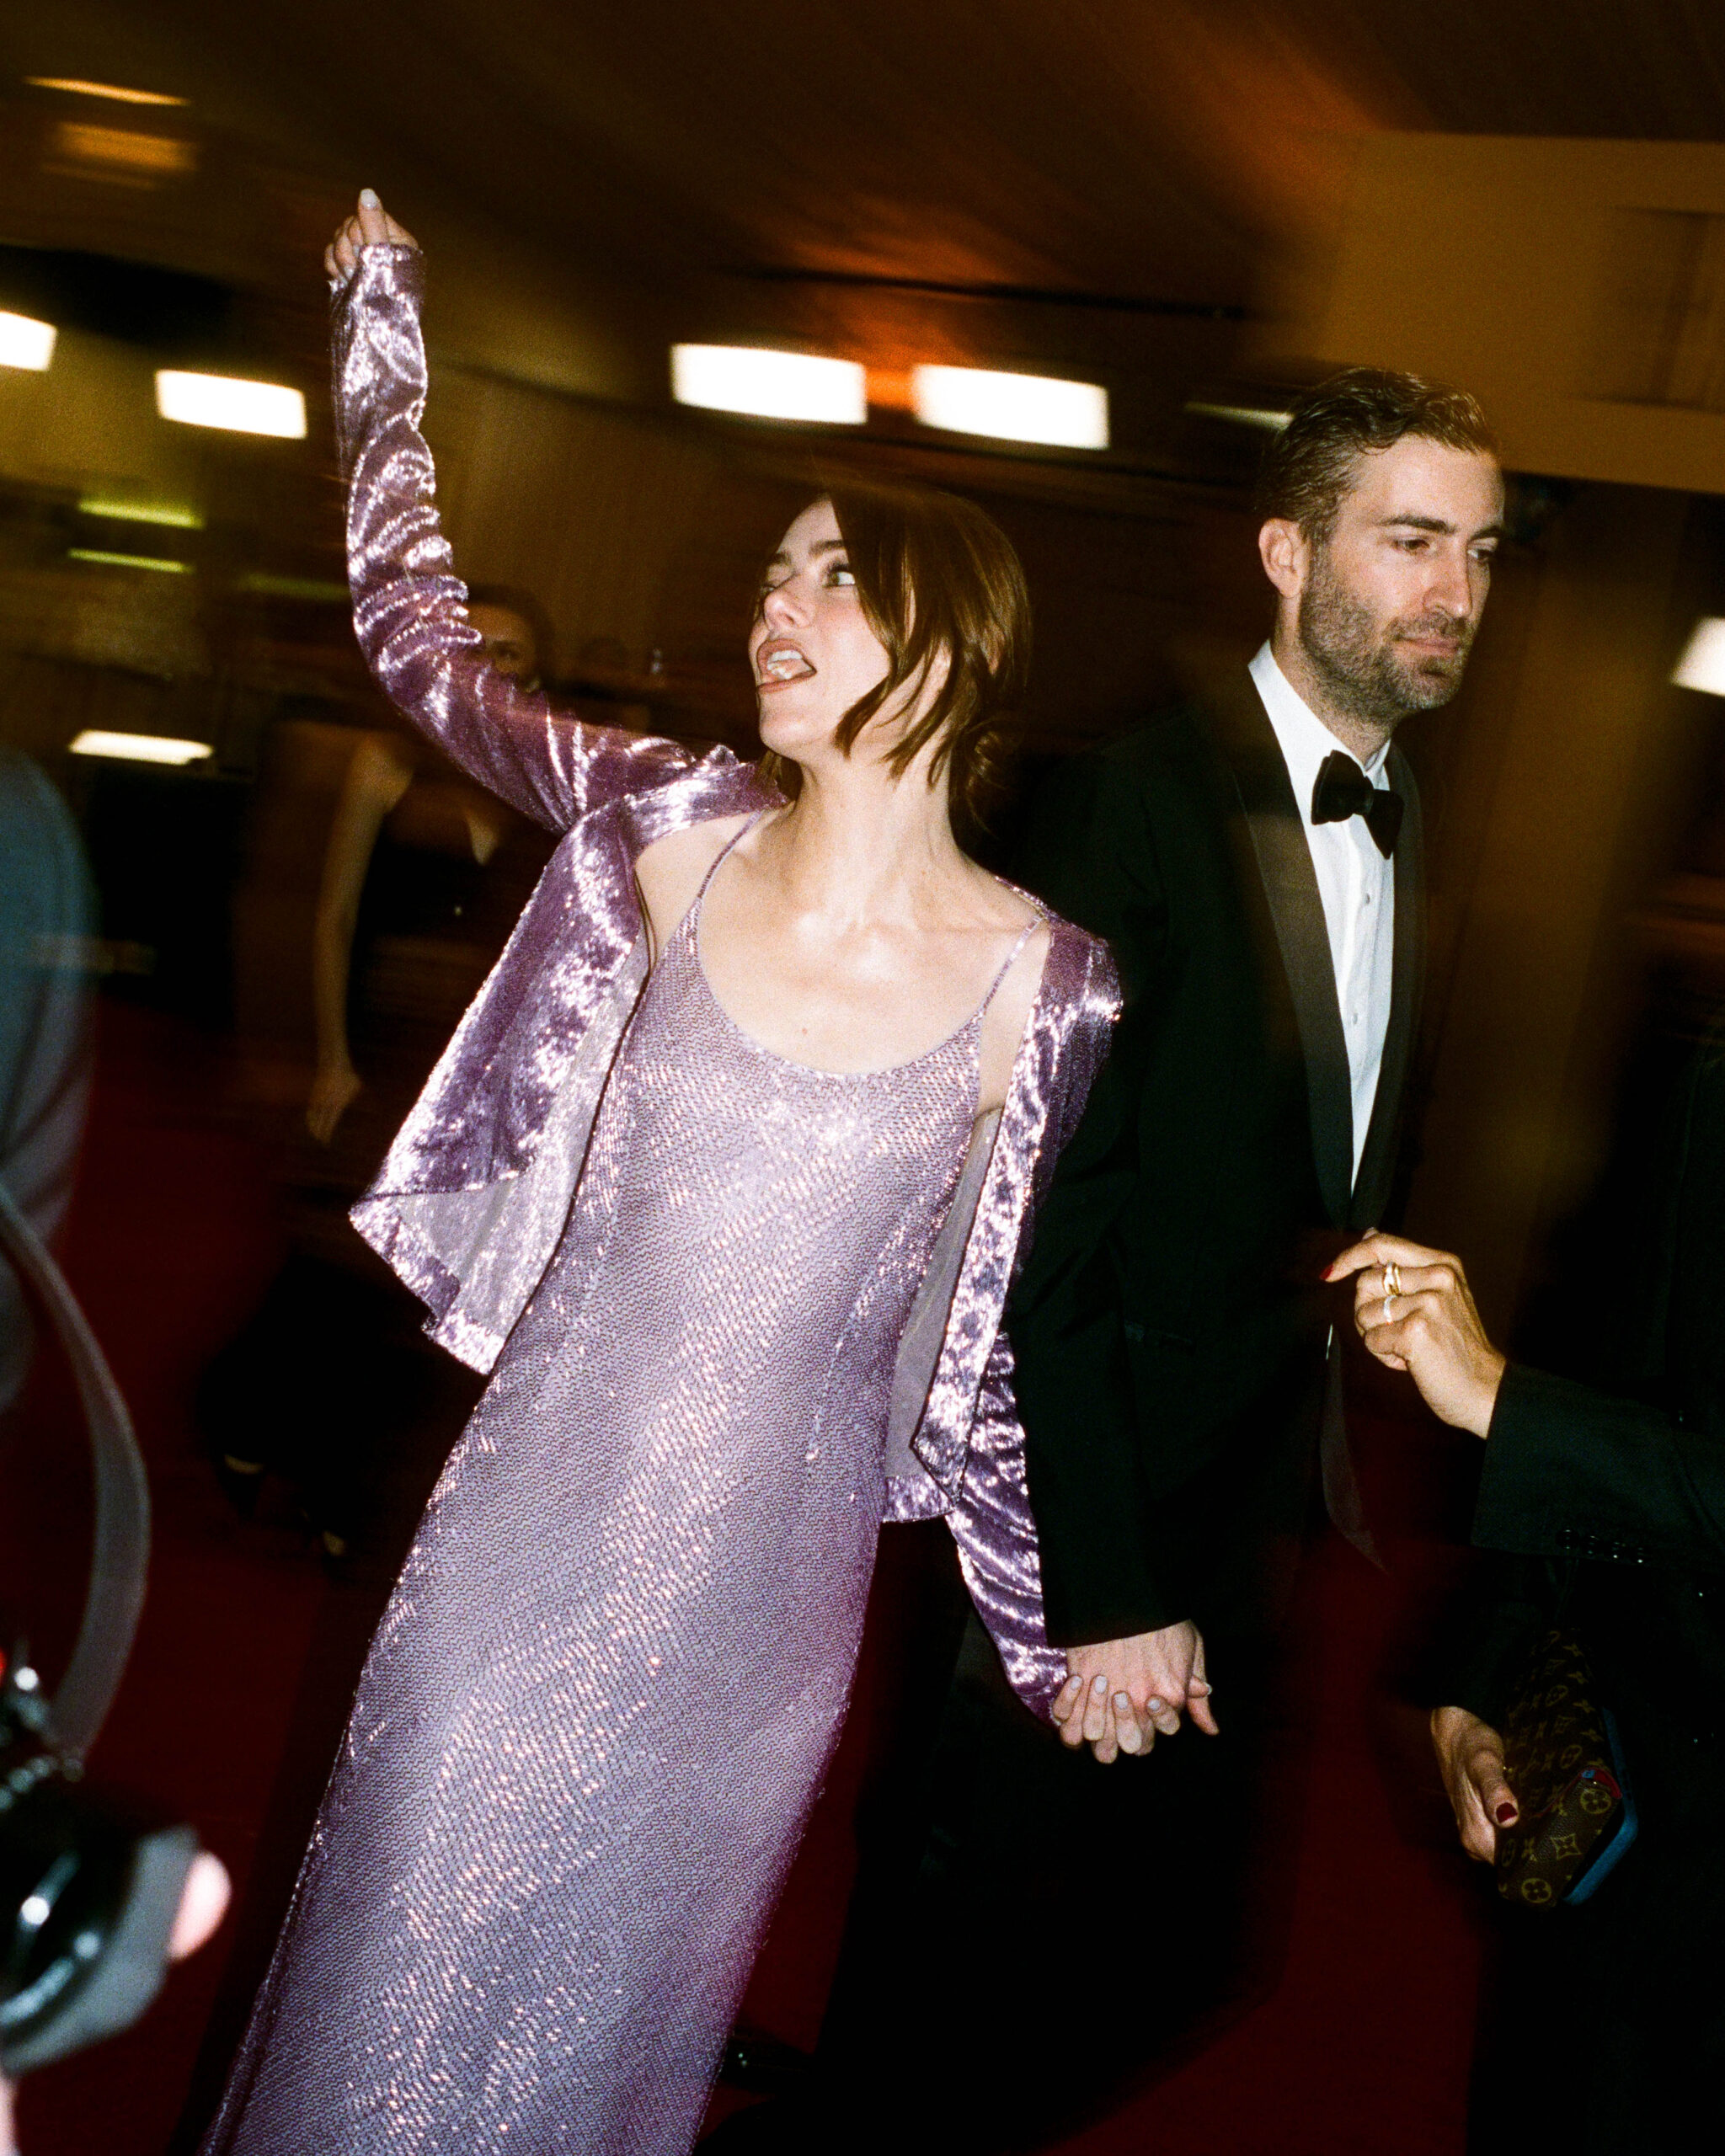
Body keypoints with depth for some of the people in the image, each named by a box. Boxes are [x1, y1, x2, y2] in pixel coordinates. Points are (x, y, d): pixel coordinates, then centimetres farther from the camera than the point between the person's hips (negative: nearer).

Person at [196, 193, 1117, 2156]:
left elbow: (986, 1355, 2)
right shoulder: (673, 832, -6)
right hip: (515, 1552, 1)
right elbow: (411, 633, 6)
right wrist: (376, 309, 9)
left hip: (757, 1619, -1)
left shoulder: (1049, 991, -9)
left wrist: (1060, 1655, 9)